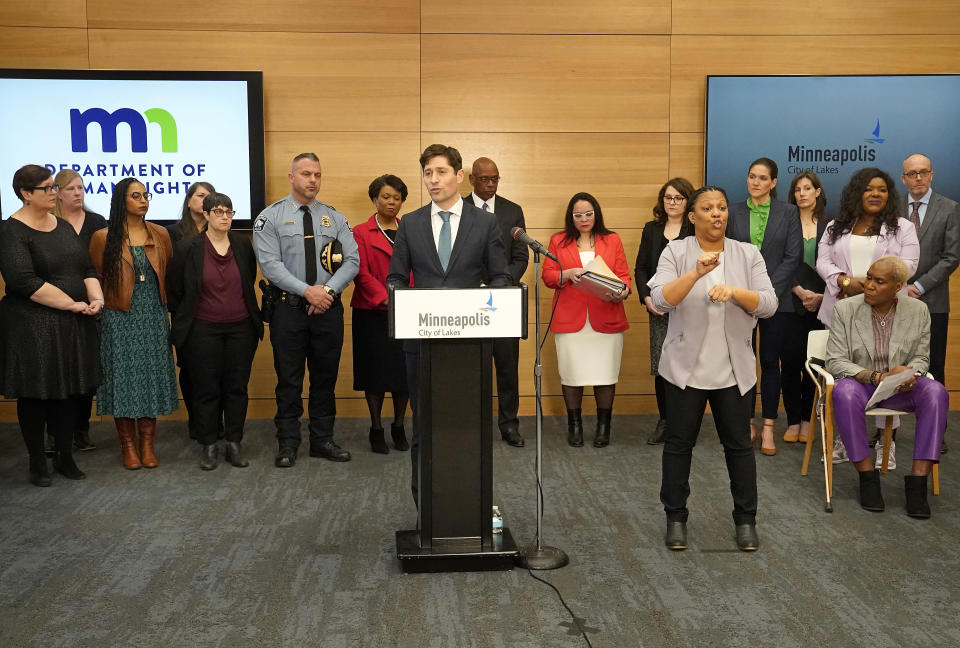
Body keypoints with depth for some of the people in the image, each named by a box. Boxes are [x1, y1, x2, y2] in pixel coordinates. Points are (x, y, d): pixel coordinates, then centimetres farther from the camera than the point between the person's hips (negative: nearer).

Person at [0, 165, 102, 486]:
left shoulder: (64, 227, 12)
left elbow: (87, 268, 12)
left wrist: (96, 297, -8)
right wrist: (74, 304, -17)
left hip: (73, 326, 6)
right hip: (32, 326, -6)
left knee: (69, 391, 10)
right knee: (35, 394, 4)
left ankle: (65, 456, 22)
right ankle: (37, 462, 17)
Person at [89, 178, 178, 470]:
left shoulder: (160, 235, 5)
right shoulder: (103, 238, -2)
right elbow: (98, 278, 6)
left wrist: (158, 300, 10)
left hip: (154, 317, 3)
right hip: (120, 319, -2)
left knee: (152, 376, 4)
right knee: (124, 378, 1)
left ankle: (147, 443, 13)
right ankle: (128, 445, 11)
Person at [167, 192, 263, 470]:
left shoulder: (243, 245, 4)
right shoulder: (188, 248, -5)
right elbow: (174, 291, 3)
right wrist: (183, 325, 6)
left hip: (241, 328, 3)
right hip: (203, 330, -2)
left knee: (237, 387, 7)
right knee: (206, 388, 4)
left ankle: (234, 443, 17)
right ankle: (208, 445, 15)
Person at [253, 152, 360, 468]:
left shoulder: (334, 217, 8)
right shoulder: (270, 217, -1)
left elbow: (352, 260, 1)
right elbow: (270, 264, -11)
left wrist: (328, 290, -14)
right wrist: (307, 291, -18)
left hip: (329, 308, 3)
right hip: (289, 309, -3)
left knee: (326, 376, 10)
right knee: (289, 379, 4)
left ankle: (323, 439, 21)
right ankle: (287, 444, 14)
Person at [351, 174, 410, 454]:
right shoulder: (361, 233, 4)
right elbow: (362, 273, -5)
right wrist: (385, 298, -17)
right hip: (373, 313, -2)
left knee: (405, 370, 2)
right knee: (376, 370, 2)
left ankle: (398, 426, 17)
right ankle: (376, 429, 14)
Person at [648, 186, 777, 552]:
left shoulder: (749, 254, 3)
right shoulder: (676, 253, -2)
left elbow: (768, 305, -5)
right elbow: (660, 300, -16)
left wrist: (733, 291, -22)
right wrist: (697, 272, -28)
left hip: (734, 370, 2)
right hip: (685, 368, -1)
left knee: (739, 445, 9)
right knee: (679, 444, 7)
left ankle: (746, 520, 22)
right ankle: (676, 518, 20)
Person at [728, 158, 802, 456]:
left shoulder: (788, 213, 4)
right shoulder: (733, 212, 7)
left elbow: (793, 256, -2)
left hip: (775, 297, -1)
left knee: (770, 362, 2)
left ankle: (768, 428, 9)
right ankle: (747, 424, 14)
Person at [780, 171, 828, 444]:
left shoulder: (829, 226, 8)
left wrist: (821, 296, -7)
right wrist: (799, 291, -12)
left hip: (820, 305, 1)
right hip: (790, 302, -1)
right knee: (790, 362, -2)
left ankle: (806, 420, 13)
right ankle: (793, 421, 7)